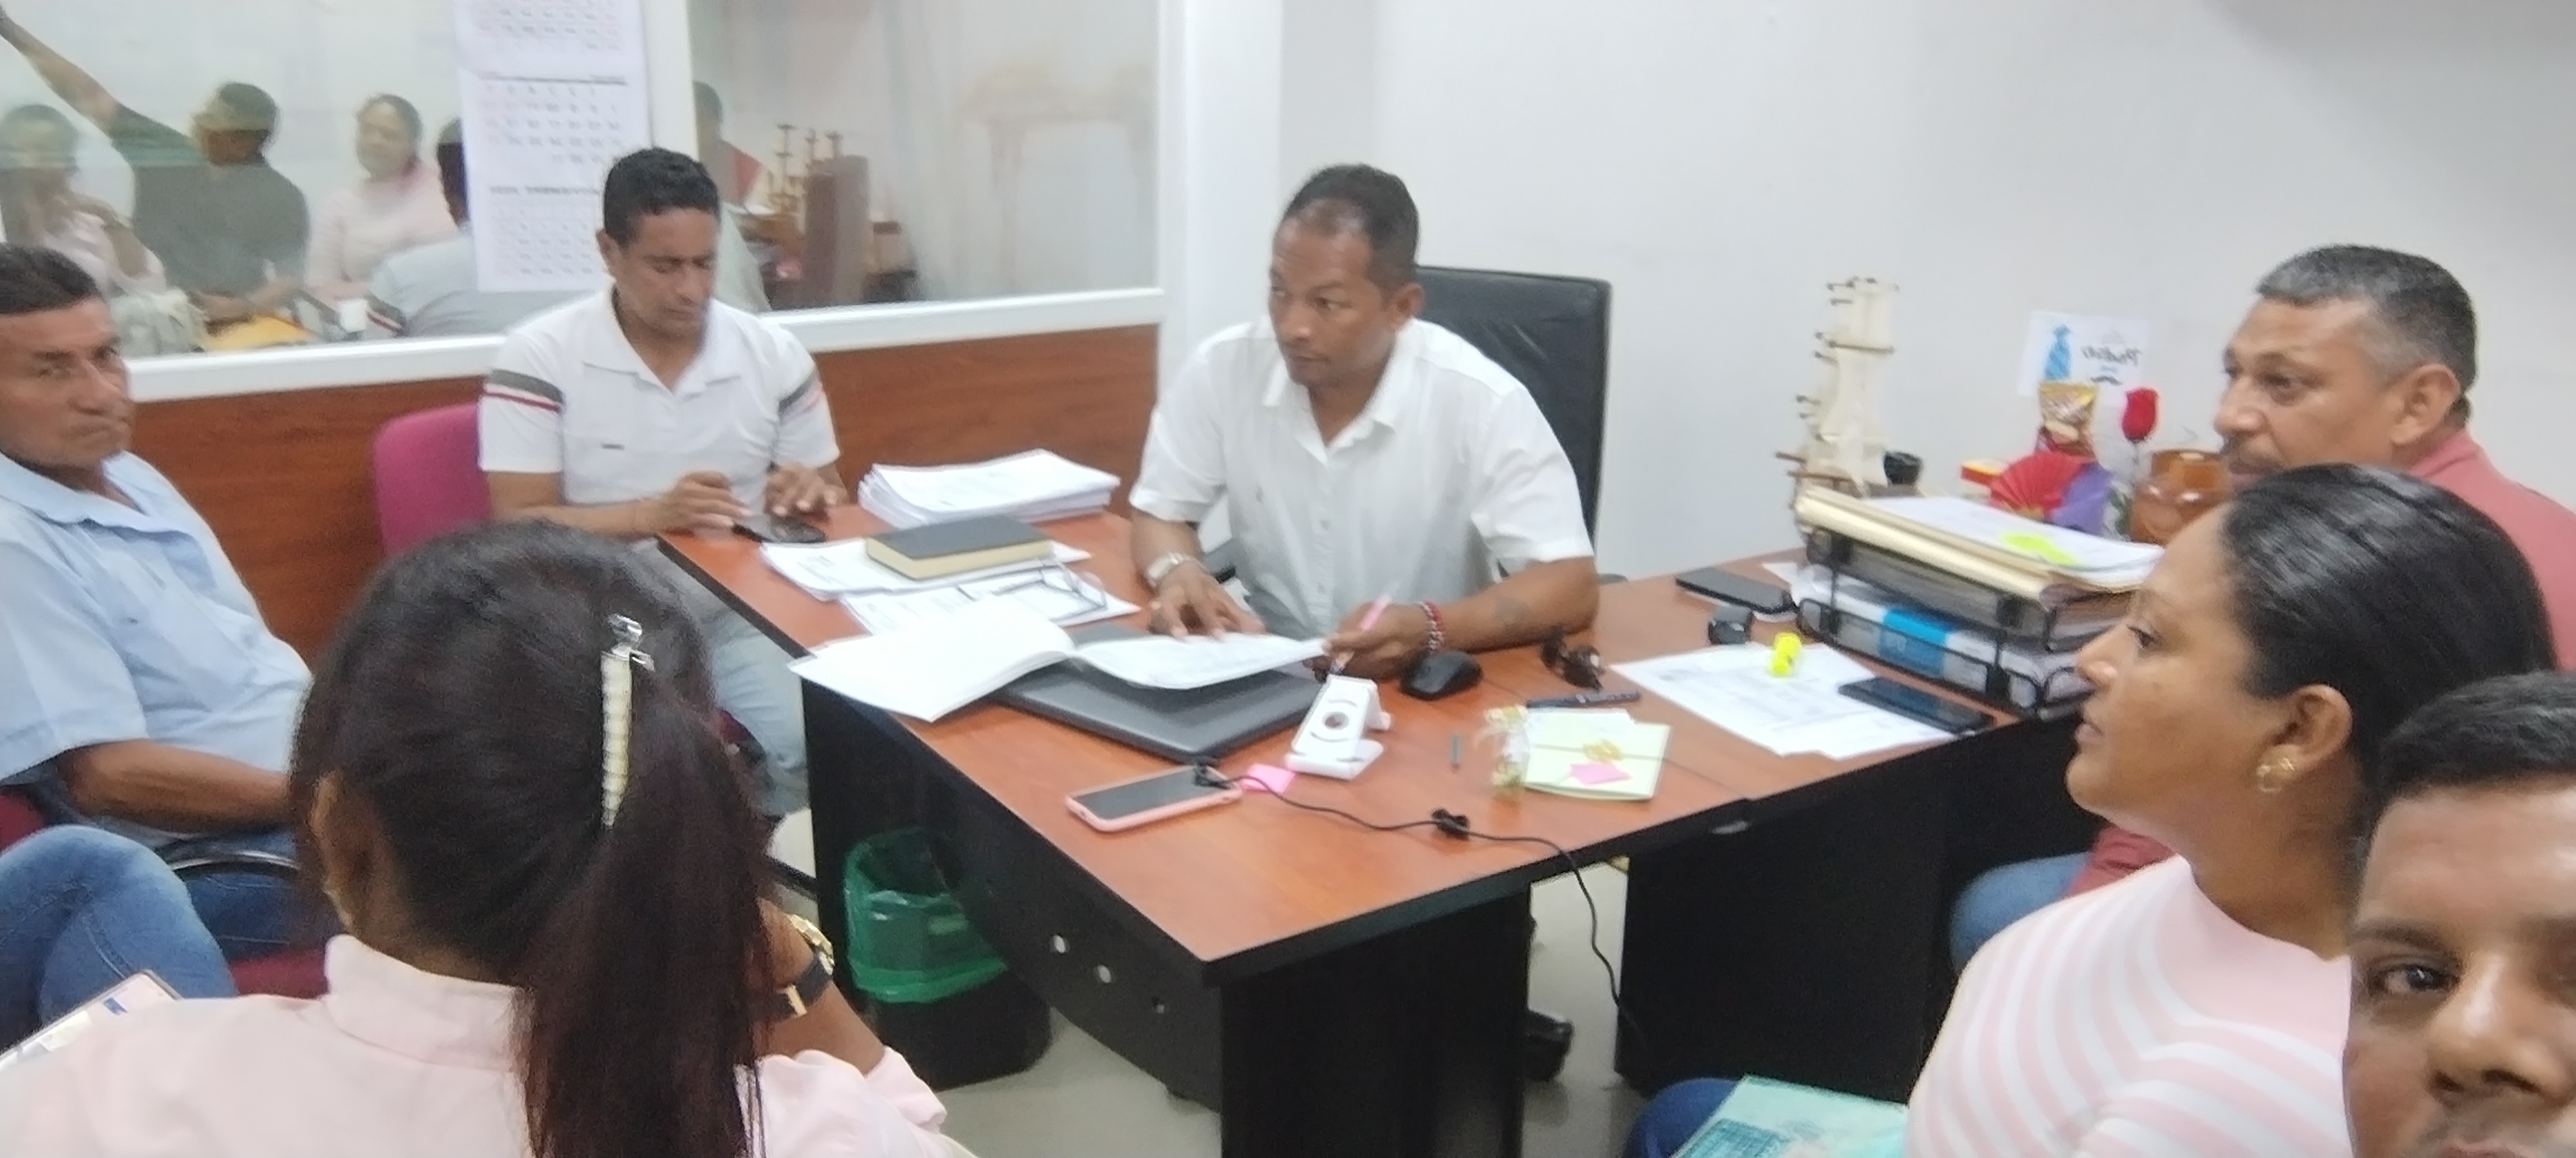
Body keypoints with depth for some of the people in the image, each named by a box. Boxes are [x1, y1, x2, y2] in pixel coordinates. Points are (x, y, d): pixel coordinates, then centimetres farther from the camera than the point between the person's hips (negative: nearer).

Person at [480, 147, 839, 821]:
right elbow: (517, 527, -10)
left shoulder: (774, 354, 3)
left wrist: (809, 496, -13)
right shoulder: (539, 357, -6)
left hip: (741, 615, 3)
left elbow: (832, 495, 12)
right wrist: (650, 515, -26)